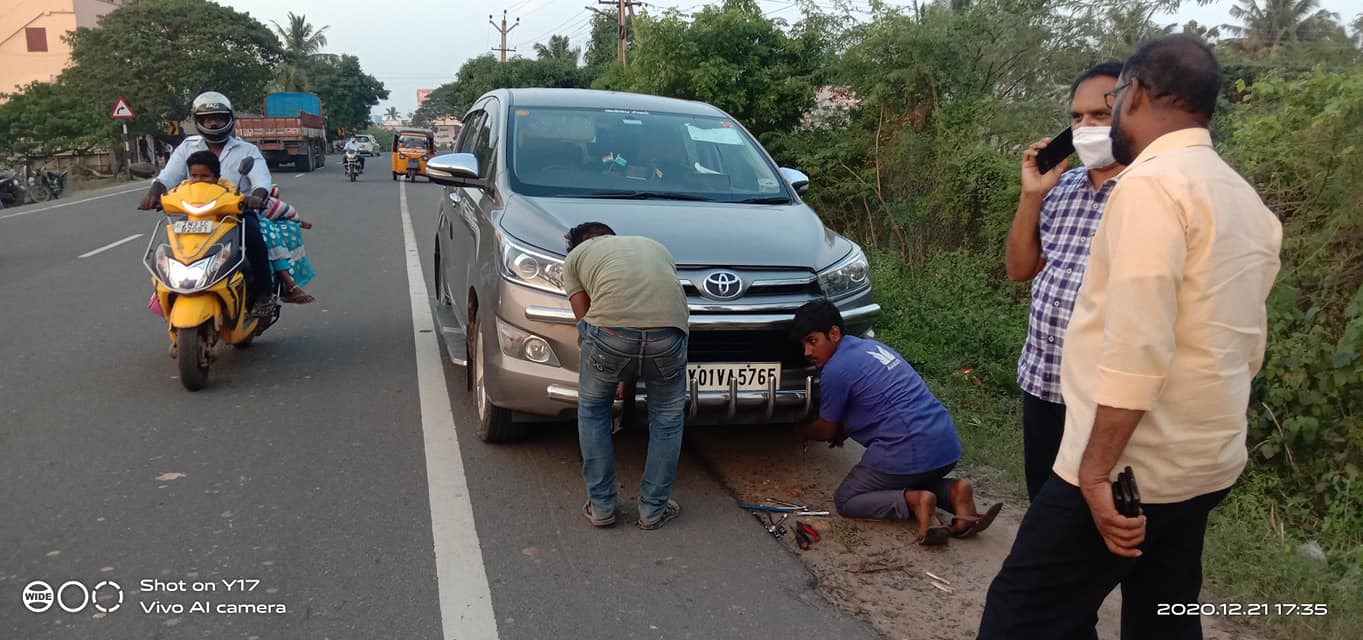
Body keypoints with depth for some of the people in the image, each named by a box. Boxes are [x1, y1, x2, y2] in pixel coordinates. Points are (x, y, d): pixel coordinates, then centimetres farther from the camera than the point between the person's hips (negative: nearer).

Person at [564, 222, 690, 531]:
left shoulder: (575, 255, 27)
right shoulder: (655, 247, 36)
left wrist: (617, 371, 33)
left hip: (611, 329, -1)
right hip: (669, 330, 2)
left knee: (592, 410, 25)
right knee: (667, 419, 24)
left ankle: (601, 506, 28)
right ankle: (653, 510, 30)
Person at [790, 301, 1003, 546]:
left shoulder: (835, 370, -6)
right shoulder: (873, 346, 19)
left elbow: (826, 430, 9)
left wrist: (802, 432, 29)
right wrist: (843, 431, 34)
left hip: (909, 450, -8)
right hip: (948, 445, 8)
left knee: (846, 500, 9)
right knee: (910, 483, 35)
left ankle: (913, 502, -13)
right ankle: (954, 492, 5)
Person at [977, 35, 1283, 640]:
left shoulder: (1151, 183, -17)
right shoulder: (1244, 198, 12)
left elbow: (1137, 348, -24)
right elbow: (1246, 346, 17)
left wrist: (1098, 469, -21)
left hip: (1134, 466, -9)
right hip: (1207, 462, 9)